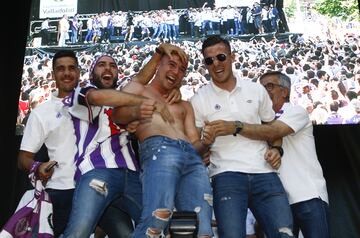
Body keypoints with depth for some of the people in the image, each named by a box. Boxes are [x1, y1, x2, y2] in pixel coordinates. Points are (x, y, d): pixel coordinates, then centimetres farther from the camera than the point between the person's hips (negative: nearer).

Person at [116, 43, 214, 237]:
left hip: (192, 157, 5)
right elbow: (119, 115, 4)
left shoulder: (184, 105, 35)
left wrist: (205, 143, 2)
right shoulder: (139, 88, 24)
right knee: (157, 220, -30)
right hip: (159, 151, -5)